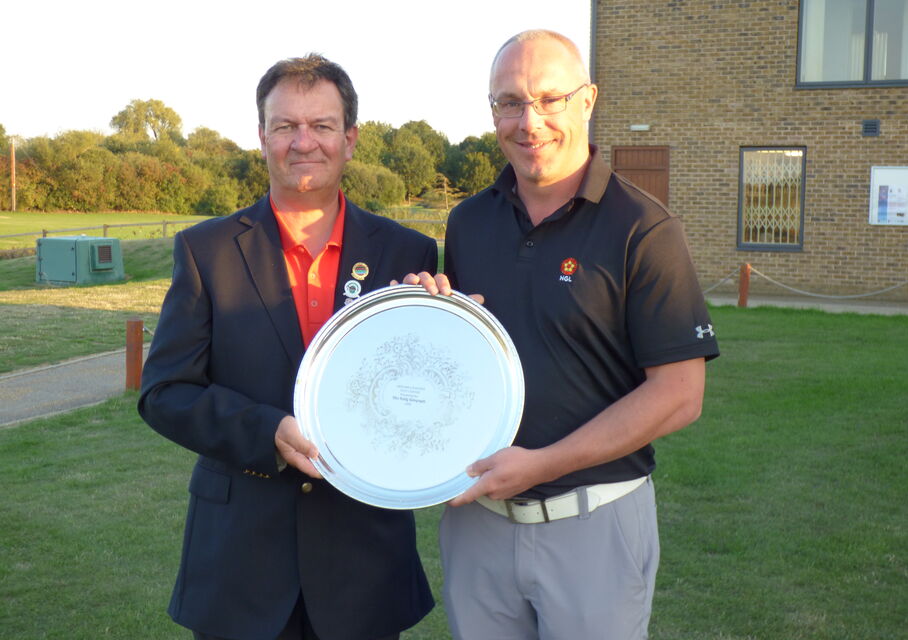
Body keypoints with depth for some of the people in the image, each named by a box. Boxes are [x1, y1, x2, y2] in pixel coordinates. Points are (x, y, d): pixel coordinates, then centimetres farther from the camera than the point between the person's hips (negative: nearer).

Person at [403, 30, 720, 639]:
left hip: (595, 524, -4)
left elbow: (679, 395, -14)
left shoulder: (643, 229, -11)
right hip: (475, 515, 5)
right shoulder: (467, 223, 6)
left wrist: (541, 464, -18)